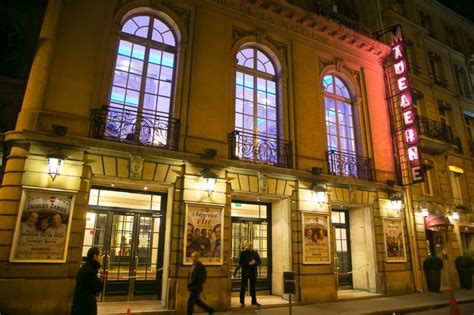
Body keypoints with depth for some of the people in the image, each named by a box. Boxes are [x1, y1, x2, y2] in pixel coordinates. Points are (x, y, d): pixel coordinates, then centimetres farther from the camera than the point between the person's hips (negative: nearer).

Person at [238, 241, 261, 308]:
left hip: (253, 272, 4)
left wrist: (255, 262, -12)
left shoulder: (255, 252, 9)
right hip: (245, 272, -4)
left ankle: (254, 301, 22)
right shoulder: (243, 253, -4)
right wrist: (248, 263, -18)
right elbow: (240, 262, -9)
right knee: (243, 287, 0)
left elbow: (259, 261, 9)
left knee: (253, 287, 12)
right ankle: (242, 302, 8)